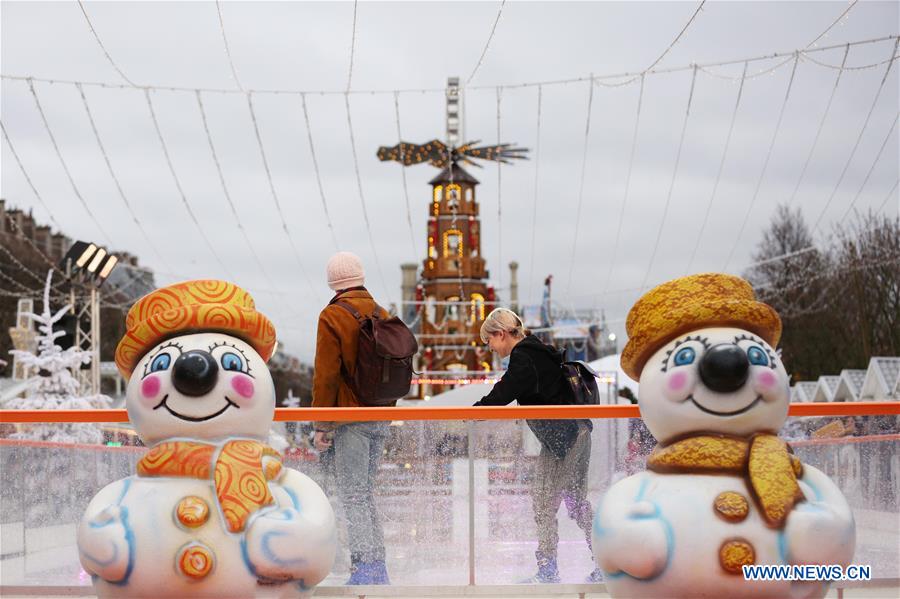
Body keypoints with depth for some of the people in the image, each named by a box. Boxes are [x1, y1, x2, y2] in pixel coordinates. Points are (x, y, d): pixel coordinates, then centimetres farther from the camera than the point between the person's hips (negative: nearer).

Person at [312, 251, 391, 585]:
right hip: (381, 419, 7)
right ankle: (378, 571, 15)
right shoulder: (382, 316, 11)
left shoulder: (333, 316, -10)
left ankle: (364, 570, -9)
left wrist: (322, 425, -9)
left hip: (351, 418, -7)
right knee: (366, 493, 15)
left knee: (353, 497, -4)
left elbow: (326, 374, -13)